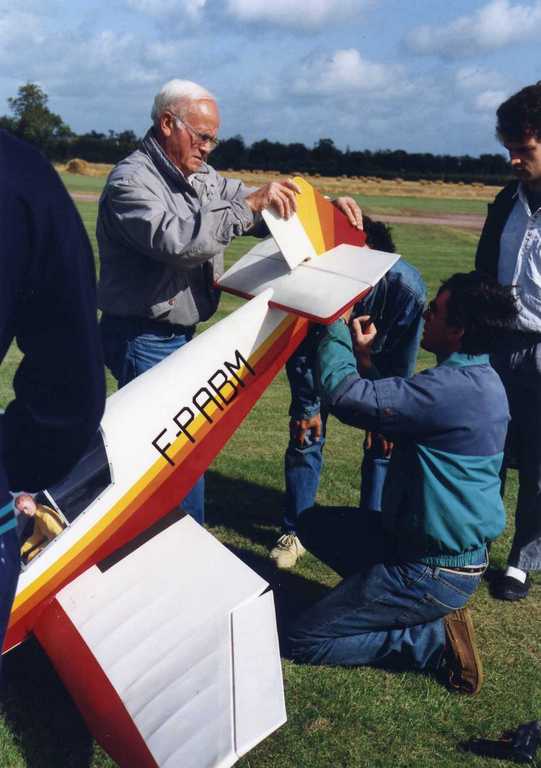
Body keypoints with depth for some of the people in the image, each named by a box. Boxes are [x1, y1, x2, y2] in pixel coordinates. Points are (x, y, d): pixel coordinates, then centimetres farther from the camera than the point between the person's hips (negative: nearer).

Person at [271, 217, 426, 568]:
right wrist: (307, 406, -11)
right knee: (306, 435, -2)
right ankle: (294, 532, 12)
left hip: (378, 361, 0)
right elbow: (300, 352, -18)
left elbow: (401, 363, -22)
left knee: (383, 444, -3)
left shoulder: (407, 287, -38)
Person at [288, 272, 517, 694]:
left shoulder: (456, 389, -29)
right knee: (314, 524, 18)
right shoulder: (476, 378, 4)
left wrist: (336, 328, -12)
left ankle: (438, 638, -1)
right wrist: (365, 358, 5)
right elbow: (397, 405, 16)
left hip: (436, 572, -10)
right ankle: (383, 597, 10)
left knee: (304, 641, -2)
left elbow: (344, 395, -28)